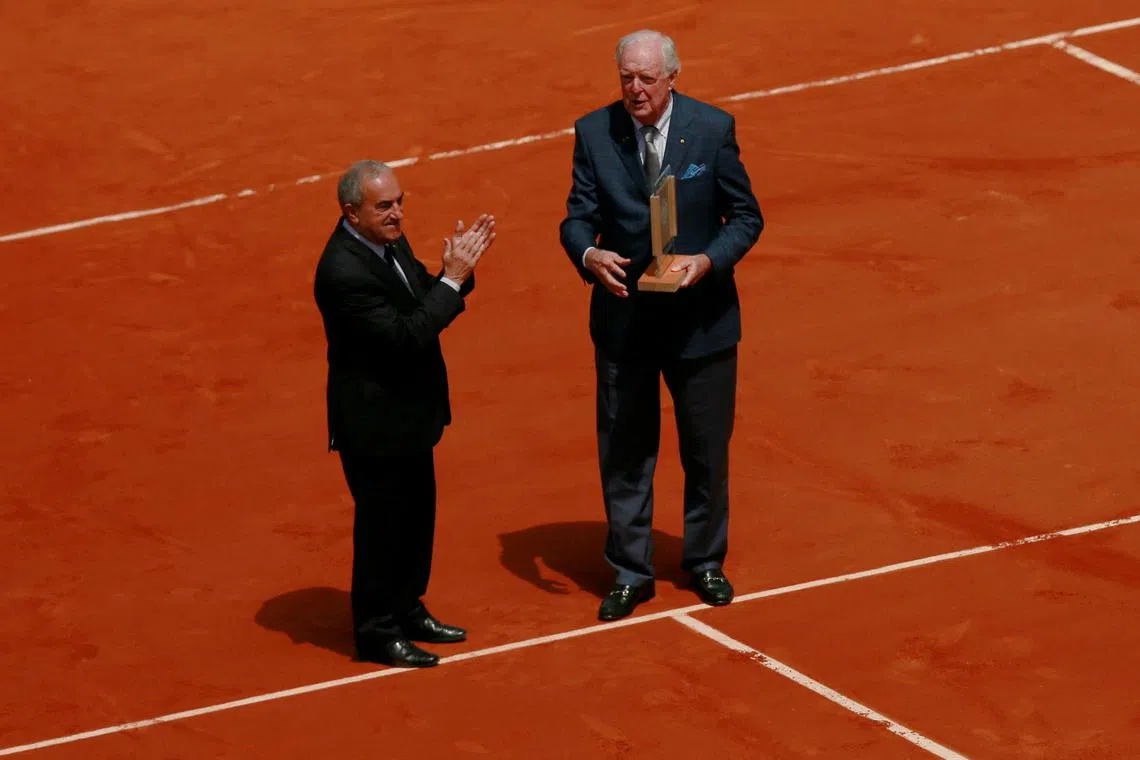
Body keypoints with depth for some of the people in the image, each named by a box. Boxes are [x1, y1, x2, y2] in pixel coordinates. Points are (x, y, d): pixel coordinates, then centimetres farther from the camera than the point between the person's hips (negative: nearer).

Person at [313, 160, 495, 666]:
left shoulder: (388, 241, 1)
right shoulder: (344, 271, -28)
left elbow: (421, 305, 7)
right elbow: (405, 336, -31)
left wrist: (456, 269, -11)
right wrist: (452, 278, -29)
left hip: (407, 415, 9)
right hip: (374, 424, -9)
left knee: (416, 516, 20)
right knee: (381, 525, 4)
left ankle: (407, 610, 36)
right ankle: (377, 632, 18)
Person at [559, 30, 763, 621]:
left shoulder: (713, 128, -8)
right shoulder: (593, 133, -5)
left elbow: (746, 215, -2)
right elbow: (578, 217, -3)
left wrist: (709, 260, -20)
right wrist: (588, 255, -25)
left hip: (701, 320, -1)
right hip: (623, 319, 1)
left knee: (707, 451, 12)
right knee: (624, 454, 7)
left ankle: (705, 562, 30)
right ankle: (630, 573, 19)